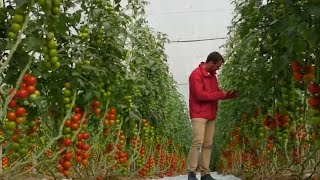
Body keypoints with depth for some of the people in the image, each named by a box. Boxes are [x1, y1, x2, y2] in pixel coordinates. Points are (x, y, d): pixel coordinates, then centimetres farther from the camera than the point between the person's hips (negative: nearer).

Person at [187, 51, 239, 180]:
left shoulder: (212, 75, 16)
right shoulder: (196, 74, -11)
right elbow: (200, 95, -19)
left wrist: (229, 95, 6)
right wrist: (220, 94, -11)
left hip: (211, 116, 8)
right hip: (199, 115, -8)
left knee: (208, 145, 4)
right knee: (198, 142, -14)